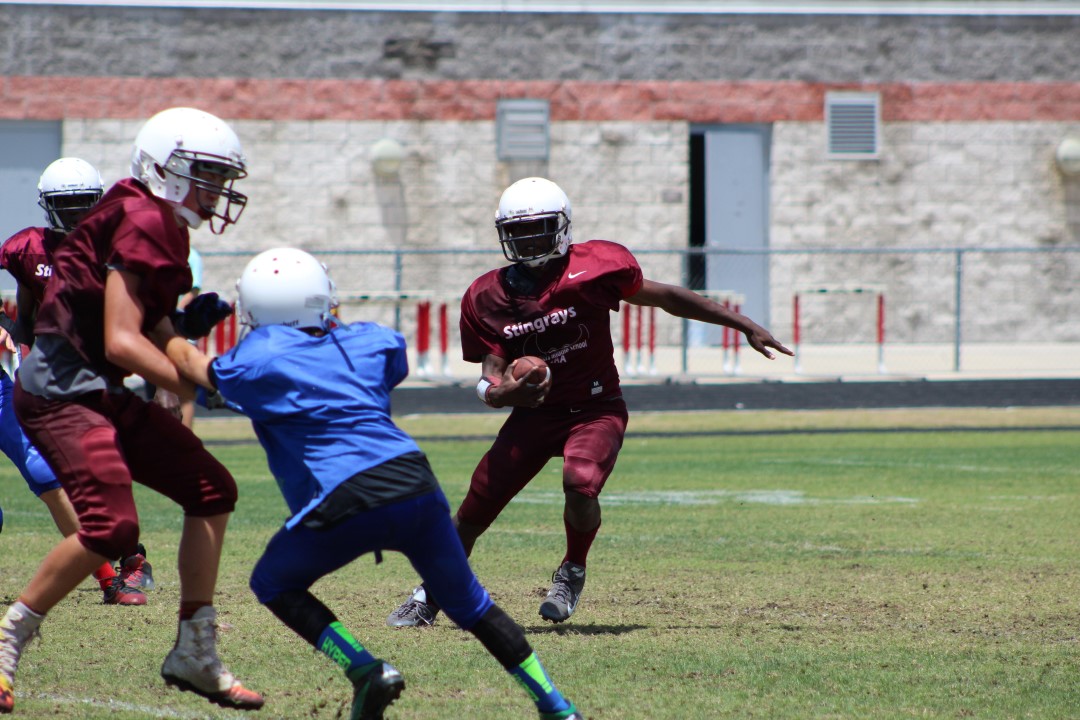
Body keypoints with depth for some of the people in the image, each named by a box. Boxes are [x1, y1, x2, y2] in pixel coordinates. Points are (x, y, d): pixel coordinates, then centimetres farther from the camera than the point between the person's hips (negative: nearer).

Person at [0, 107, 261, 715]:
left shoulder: (159, 225, 16)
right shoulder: (143, 224, -15)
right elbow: (120, 342, -21)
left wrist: (187, 324, 1)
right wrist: (196, 386, -19)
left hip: (102, 393, 11)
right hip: (62, 391, -11)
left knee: (212, 490, 9)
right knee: (112, 525, -24)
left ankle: (196, 654, 13)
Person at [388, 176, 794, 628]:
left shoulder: (594, 269, -11)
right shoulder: (488, 298, -4)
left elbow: (666, 298, -2)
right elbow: (490, 377, -5)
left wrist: (743, 326, 0)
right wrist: (503, 391, -31)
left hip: (596, 409, -2)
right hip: (534, 414, 3)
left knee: (580, 485, -31)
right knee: (475, 511, -2)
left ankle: (572, 573, -1)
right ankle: (429, 597, 22)